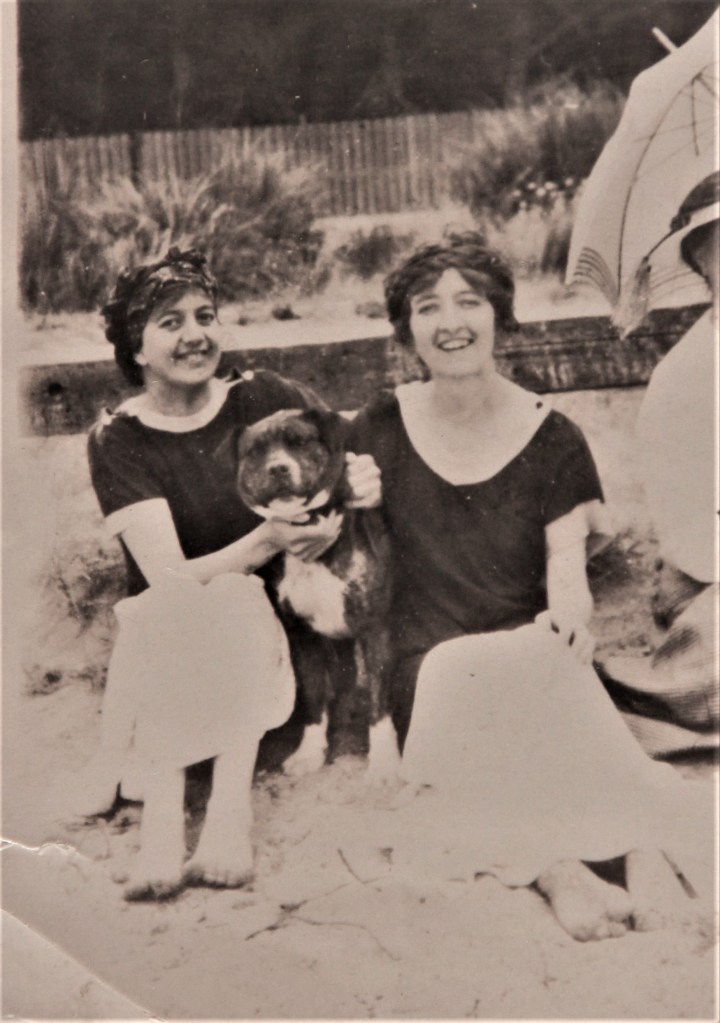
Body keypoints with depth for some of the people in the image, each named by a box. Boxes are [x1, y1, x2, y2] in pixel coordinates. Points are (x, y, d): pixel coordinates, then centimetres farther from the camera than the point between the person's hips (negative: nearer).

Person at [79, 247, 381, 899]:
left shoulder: (264, 399, 1)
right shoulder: (118, 442, -4)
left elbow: (364, 450, 7)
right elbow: (170, 576, -16)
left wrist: (367, 478, -18)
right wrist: (269, 539, -31)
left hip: (267, 630, 1)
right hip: (166, 644, -1)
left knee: (233, 605, -31)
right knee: (167, 614, -33)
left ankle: (230, 817, -33)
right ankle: (164, 822, -37)